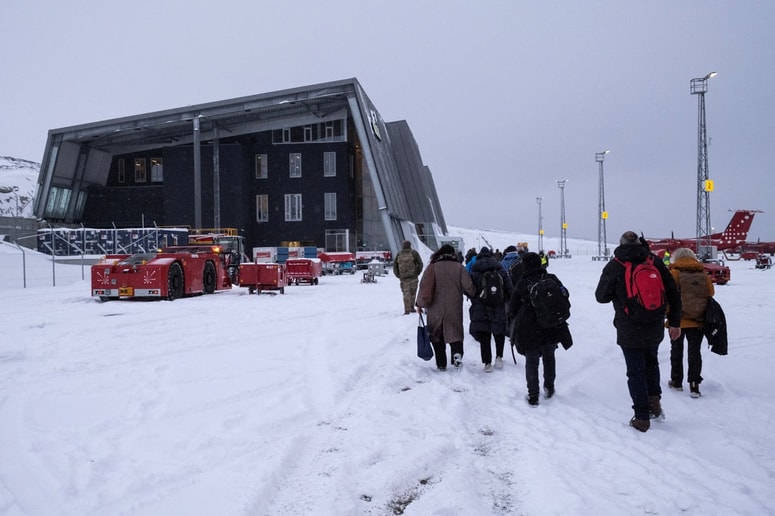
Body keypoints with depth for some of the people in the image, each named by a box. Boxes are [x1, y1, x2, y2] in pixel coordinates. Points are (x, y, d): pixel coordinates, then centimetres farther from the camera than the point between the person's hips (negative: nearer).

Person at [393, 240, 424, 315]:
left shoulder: (399, 254, 6)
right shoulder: (414, 253, 0)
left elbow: (394, 266, 6)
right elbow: (420, 264, -3)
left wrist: (398, 275, 12)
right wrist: (417, 273, 7)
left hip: (403, 277, 2)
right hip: (413, 276, -1)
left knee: (406, 293, 6)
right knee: (413, 292, 14)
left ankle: (407, 310, -2)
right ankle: (411, 307, 19)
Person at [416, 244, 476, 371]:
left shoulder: (432, 267, -2)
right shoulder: (459, 267, 1)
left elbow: (424, 287, -7)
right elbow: (468, 286, -4)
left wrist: (420, 304, 1)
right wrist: (475, 296, 16)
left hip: (435, 309, 0)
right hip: (454, 309, 0)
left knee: (437, 336, 11)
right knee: (455, 331, 10)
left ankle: (441, 364, 11)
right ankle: (457, 352, -17)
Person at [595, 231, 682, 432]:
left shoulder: (614, 266, -7)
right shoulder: (655, 262, 1)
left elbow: (601, 296, 0)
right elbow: (673, 293, 4)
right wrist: (675, 322, 12)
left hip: (629, 330, -3)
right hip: (655, 329, 3)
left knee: (636, 371, 5)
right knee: (651, 362, 26)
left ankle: (642, 417, 8)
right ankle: (654, 400, 18)